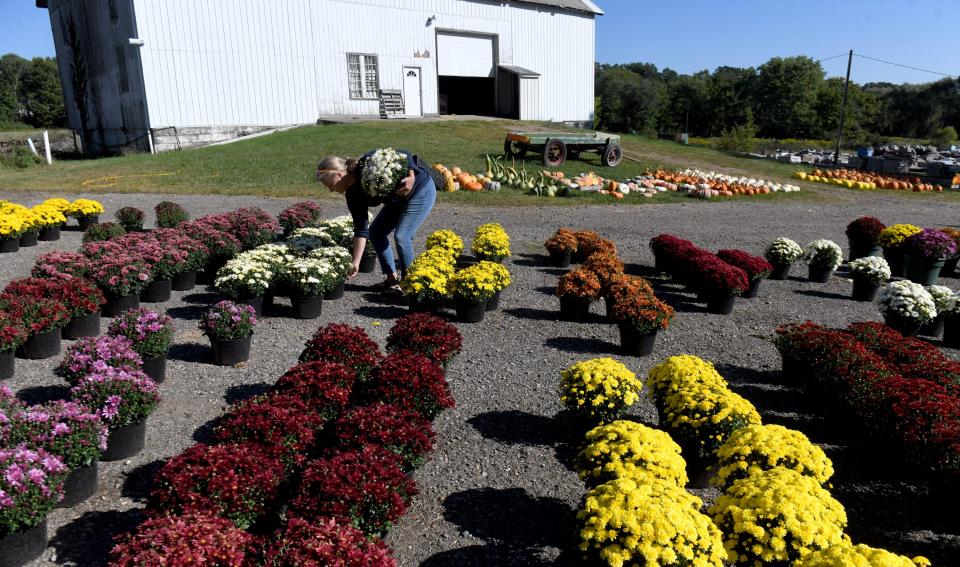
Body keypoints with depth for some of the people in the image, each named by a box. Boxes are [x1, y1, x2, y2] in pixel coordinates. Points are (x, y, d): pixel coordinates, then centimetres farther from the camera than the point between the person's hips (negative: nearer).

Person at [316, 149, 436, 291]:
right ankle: (392, 278, 12)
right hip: (397, 199, 8)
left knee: (401, 236, -16)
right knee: (375, 231, 3)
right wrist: (355, 264, -6)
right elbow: (361, 230, -4)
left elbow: (405, 156, -23)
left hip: (421, 189, -8)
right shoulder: (353, 195, -6)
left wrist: (411, 176, -39)